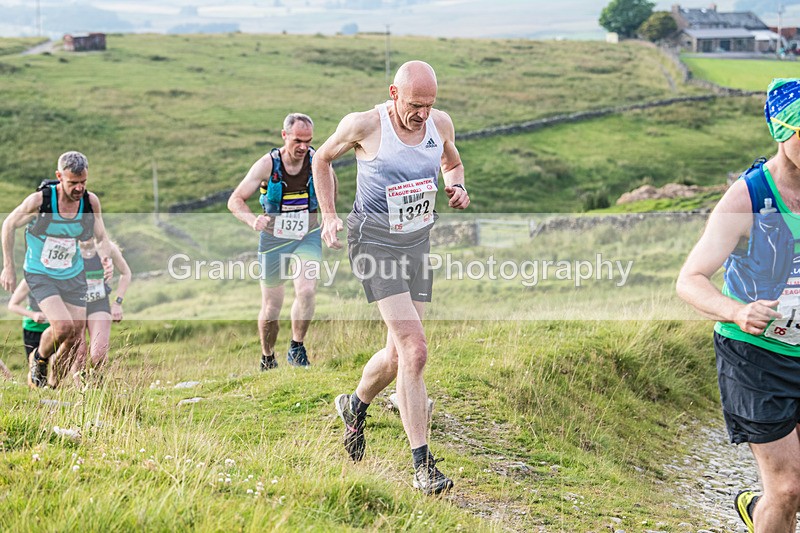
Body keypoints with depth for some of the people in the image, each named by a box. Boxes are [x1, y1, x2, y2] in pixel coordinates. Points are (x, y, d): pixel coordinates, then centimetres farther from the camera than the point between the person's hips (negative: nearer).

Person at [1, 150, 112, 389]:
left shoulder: (91, 201, -12)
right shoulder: (39, 200, -21)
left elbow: (101, 239, 3)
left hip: (73, 275, 4)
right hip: (40, 274, -4)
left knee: (76, 337, 2)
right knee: (63, 326, -23)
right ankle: (38, 358, 9)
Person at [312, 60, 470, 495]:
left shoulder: (441, 124, -1)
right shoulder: (364, 125, -14)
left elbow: (452, 162, 21)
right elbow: (322, 159, 4)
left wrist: (457, 187, -1)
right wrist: (329, 217, -2)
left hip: (418, 242, 6)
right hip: (373, 242, -6)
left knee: (399, 353, 11)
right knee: (414, 350, -18)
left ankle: (356, 406, 43)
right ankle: (422, 466, -14)